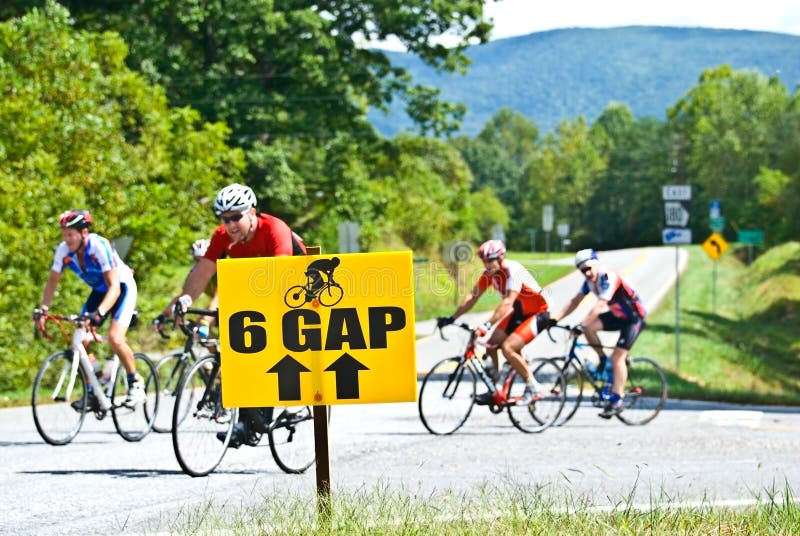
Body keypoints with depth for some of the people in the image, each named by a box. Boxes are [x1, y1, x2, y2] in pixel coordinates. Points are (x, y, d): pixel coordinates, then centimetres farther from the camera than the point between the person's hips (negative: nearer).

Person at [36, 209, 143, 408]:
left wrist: (99, 313, -51)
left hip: (123, 288, -6)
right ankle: (91, 393, 2)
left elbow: (114, 286, -37)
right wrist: (43, 309, -20)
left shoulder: (100, 247, -33)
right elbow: (52, 282, -4)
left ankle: (136, 383, -3)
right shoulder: (64, 250, -16)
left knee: (115, 339, -24)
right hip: (99, 291, 6)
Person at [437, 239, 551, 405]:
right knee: (490, 343, -2)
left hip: (538, 313, -8)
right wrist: (452, 318, -12)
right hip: (519, 312, 8)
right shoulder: (489, 273, -5)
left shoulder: (513, 270, -28)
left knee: (507, 347, -23)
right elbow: (472, 296, -2)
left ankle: (532, 387, -10)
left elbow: (508, 301, -40)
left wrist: (487, 325, -49)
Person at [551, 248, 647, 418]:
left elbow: (600, 305, -38)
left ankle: (617, 400, -13)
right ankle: (603, 360, 5)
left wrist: (582, 325, -45)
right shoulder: (590, 280, -3)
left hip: (634, 317, -8)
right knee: (589, 327, -14)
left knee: (617, 357, -16)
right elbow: (575, 301, -4)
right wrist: (556, 318, -16)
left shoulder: (609, 278, -28)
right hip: (617, 315, 8)